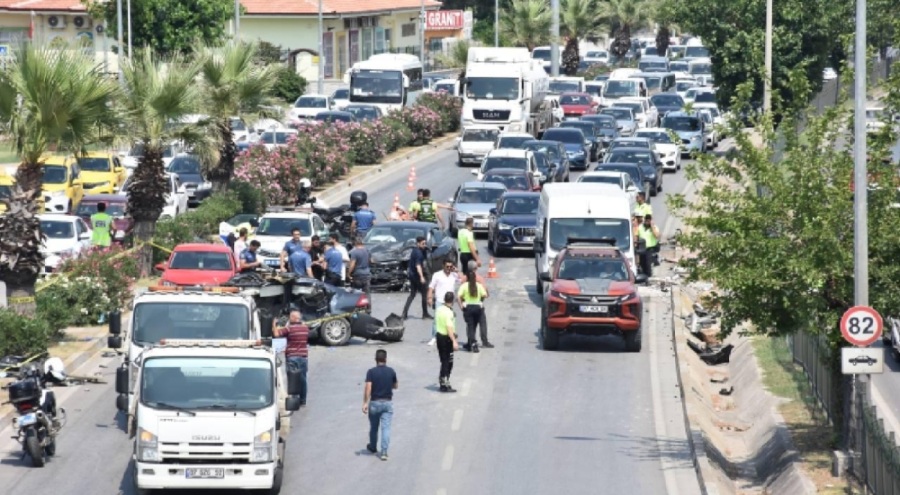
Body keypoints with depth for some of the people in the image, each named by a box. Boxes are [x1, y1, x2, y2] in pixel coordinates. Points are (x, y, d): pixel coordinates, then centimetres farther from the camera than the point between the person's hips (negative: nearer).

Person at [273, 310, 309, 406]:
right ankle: (302, 400, 16)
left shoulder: (289, 328, -11)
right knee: (302, 379, 11)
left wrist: (274, 325, 0)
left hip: (292, 357, -5)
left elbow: (276, 333, -18)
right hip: (304, 356, 5)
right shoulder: (305, 328, 5)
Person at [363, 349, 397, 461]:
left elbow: (368, 388, -18)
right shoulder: (391, 371, -2)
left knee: (373, 427, 18)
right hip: (388, 402, 1)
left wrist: (365, 403, -16)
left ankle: (373, 447, 38)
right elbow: (395, 386, 11)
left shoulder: (371, 372, -10)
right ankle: (384, 452, -11)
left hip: (375, 402, -1)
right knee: (386, 427, -2)